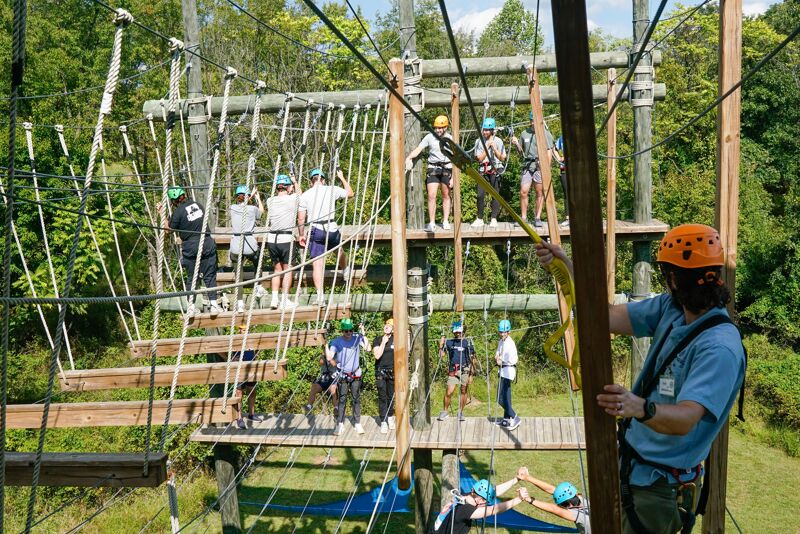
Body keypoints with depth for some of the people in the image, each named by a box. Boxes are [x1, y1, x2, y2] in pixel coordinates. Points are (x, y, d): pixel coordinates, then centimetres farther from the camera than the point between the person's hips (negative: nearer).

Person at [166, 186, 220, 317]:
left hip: (191, 247, -3)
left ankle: (191, 307, 12)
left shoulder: (178, 211, -9)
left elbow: (169, 230, 0)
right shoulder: (197, 204, 6)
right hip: (207, 244, 3)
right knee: (210, 276, 7)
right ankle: (214, 305, 6)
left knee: (191, 278, 9)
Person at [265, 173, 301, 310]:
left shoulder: (270, 201, 6)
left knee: (277, 268, 17)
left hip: (271, 238, 4)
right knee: (288, 269, 8)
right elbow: (299, 192, 20)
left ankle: (274, 299, 13)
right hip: (286, 238, -4)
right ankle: (285, 301, 8)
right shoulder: (292, 199, -3)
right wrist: (294, 181, 35)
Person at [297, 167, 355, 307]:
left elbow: (301, 219, 1)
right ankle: (346, 272, 55)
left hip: (315, 230, -1)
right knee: (339, 252, 29)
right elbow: (350, 193, 19)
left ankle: (320, 295, -10)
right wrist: (342, 178, 30)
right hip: (332, 229, 1)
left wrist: (301, 235, 12)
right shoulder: (332, 190, 2)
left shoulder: (305, 195, 2)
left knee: (317, 263, -2)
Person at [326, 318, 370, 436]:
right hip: (343, 375, -1)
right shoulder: (337, 342, -4)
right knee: (342, 400, 0)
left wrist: (363, 334, -20)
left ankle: (358, 424, 12)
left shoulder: (357, 339, -4)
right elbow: (330, 357, -9)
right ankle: (340, 424, 4)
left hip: (356, 374, 1)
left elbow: (367, 348, -18)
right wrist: (326, 345, -22)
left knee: (356, 399, 5)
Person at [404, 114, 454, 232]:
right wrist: (408, 158, -30)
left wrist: (453, 177, -5)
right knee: (431, 196, -10)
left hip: (446, 169, 1)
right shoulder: (429, 137, -2)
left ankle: (445, 221, 19)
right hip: (433, 168, -1)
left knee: (446, 196, 8)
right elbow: (418, 149, -10)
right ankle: (432, 223, -5)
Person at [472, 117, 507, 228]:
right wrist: (487, 147, -9)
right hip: (484, 171, 2)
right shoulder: (479, 141, 6)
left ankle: (494, 219, 5)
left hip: (496, 170, -2)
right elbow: (479, 158, 0)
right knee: (480, 195, -7)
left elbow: (502, 158, -3)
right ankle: (480, 219, 3)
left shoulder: (498, 141, 1)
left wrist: (494, 148, -15)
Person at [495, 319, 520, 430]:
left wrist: (502, 361, -9)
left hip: (508, 370, -10)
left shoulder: (510, 343, -17)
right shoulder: (501, 342, 12)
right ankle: (506, 419, 25)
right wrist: (497, 357, -1)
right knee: (505, 396, 16)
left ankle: (514, 418, -9)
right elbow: (498, 353, 22)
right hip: (503, 370, 10)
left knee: (501, 397, -12)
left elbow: (513, 360, -22)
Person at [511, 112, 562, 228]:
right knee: (523, 191, -7)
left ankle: (538, 218, 6)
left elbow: (549, 151, -1)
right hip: (527, 166, 3)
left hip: (540, 166, -3)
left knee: (540, 193, 0)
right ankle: (523, 218, 1)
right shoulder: (525, 133, 13)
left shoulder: (545, 133, 3)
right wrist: (516, 144, 1)